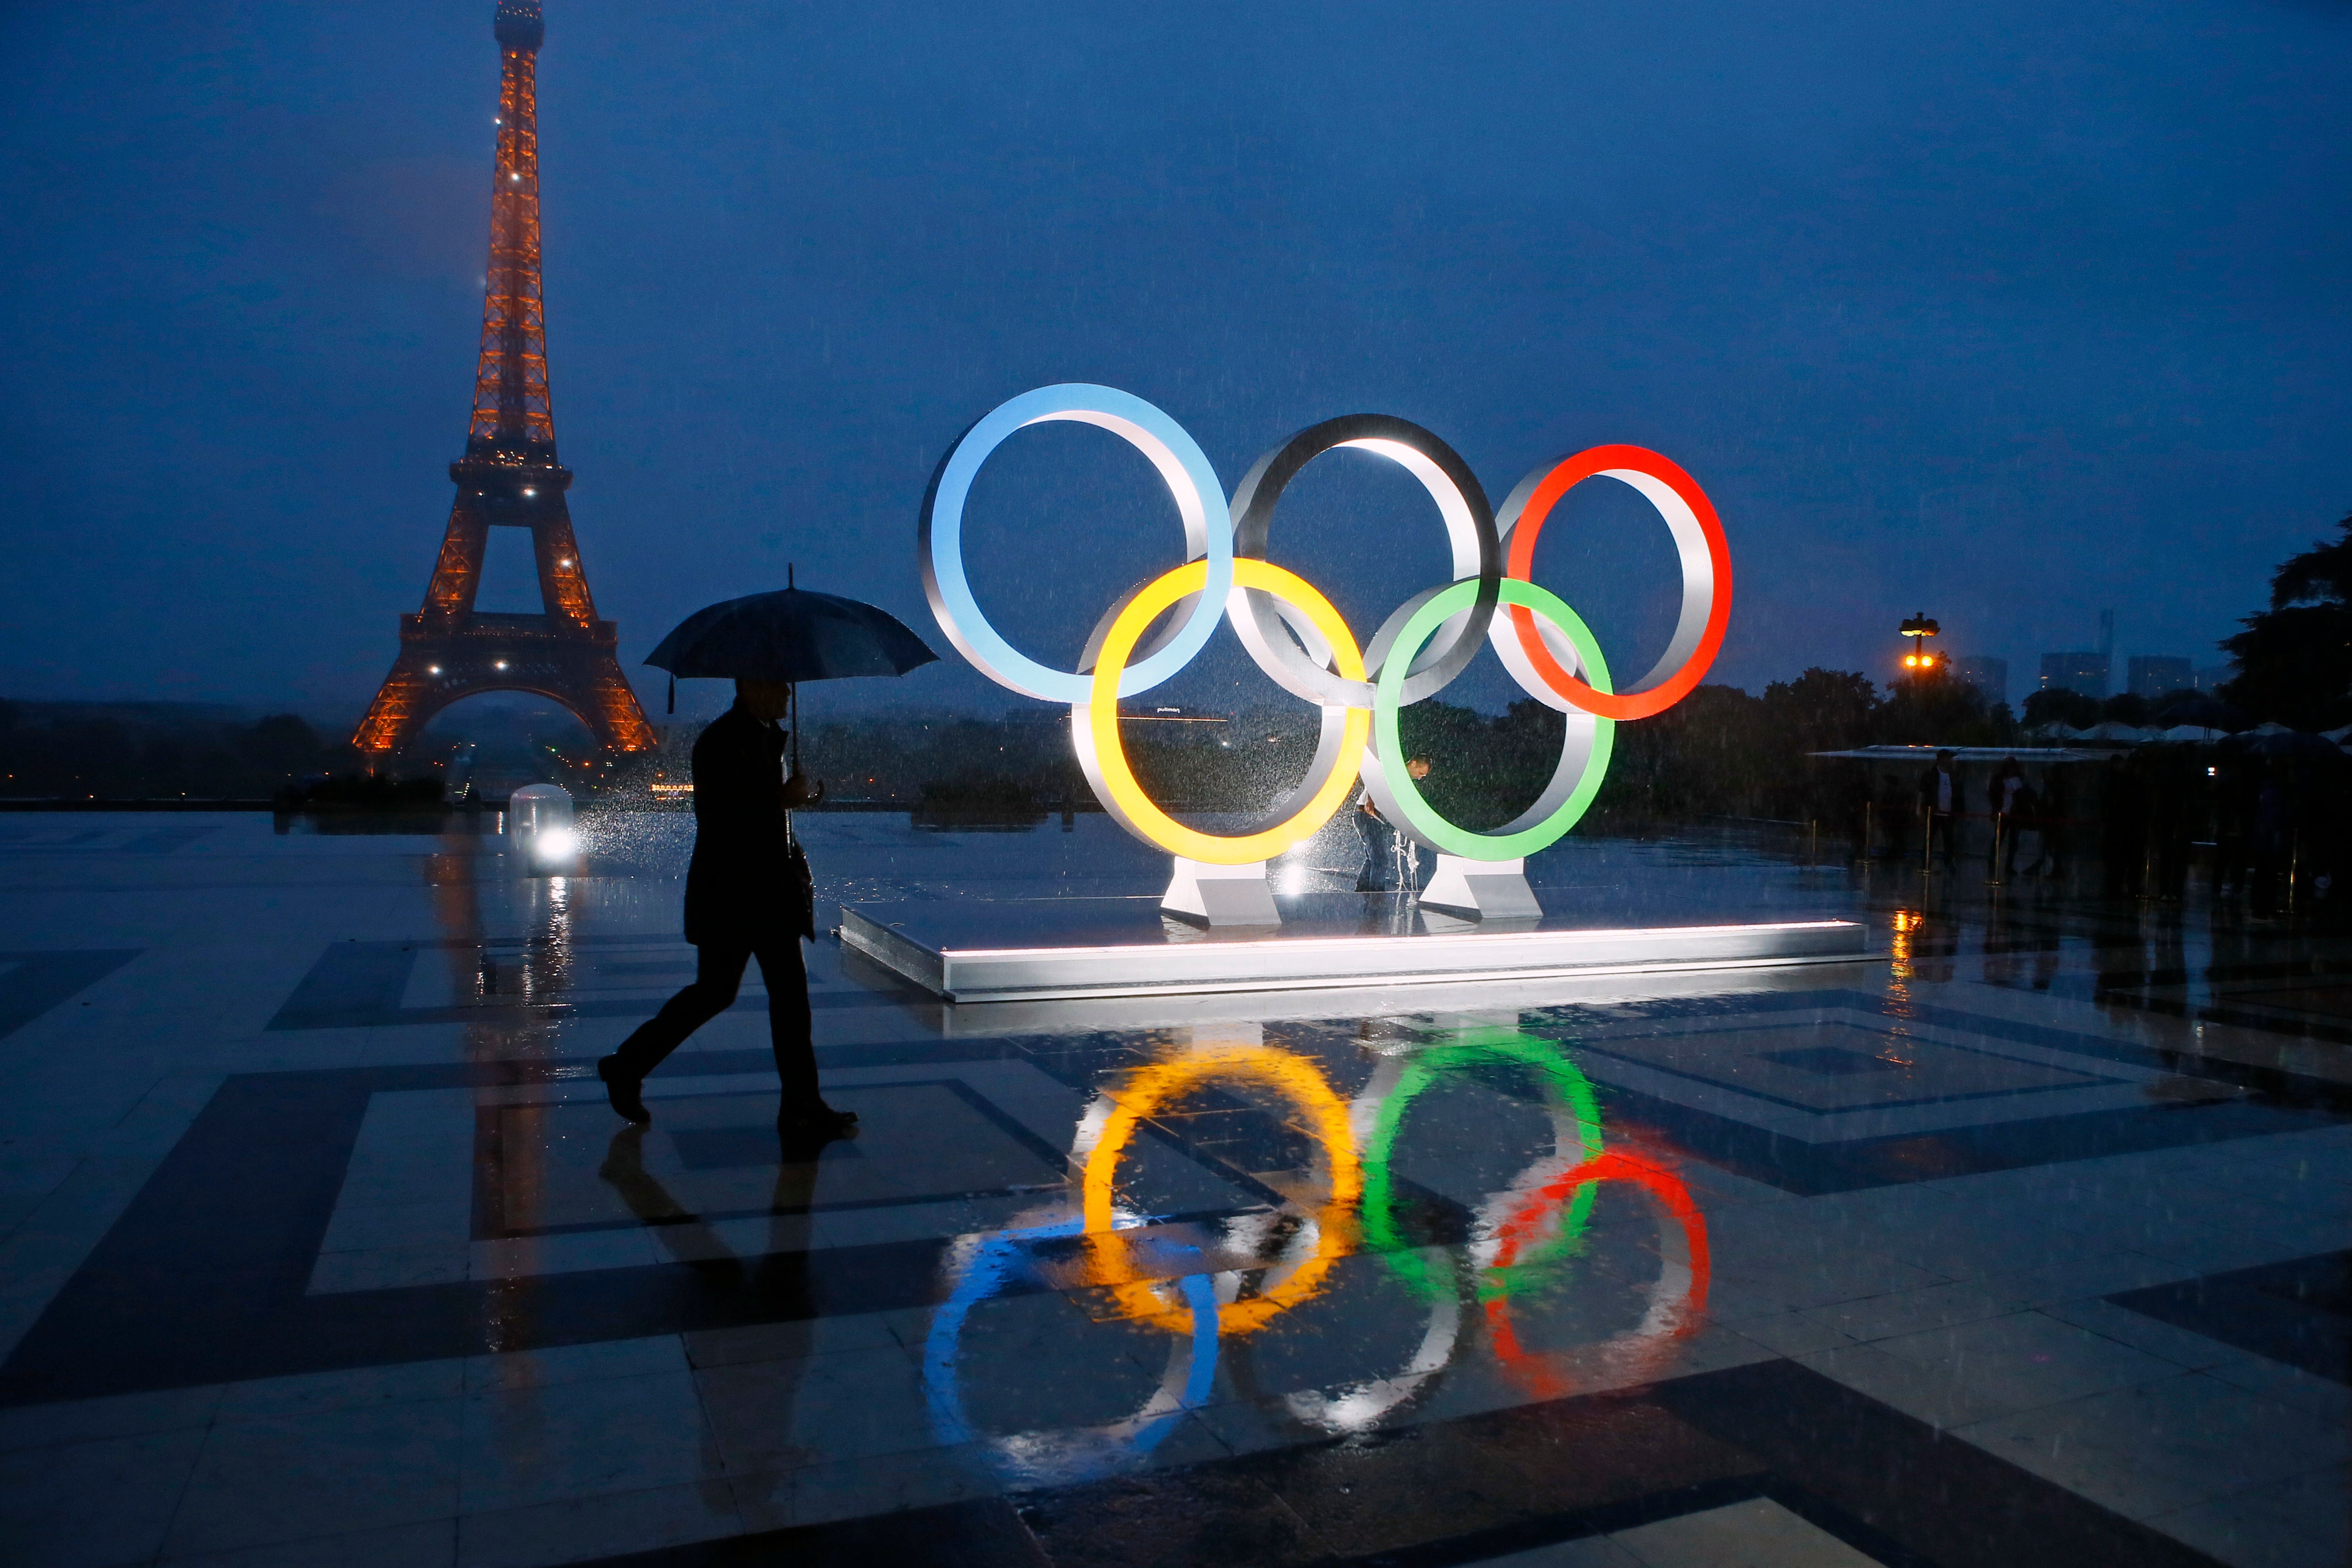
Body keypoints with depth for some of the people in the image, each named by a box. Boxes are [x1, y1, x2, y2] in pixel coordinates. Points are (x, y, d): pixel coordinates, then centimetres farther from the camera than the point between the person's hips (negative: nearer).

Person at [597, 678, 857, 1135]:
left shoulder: (768, 736, 15)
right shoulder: (721, 741, -14)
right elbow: (717, 815, -22)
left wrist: (795, 797, 5)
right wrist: (781, 799, -19)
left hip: (770, 892, 9)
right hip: (729, 892, -9)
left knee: (791, 993, 6)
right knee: (715, 992, 0)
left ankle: (802, 1105, 11)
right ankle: (626, 1069, 18)